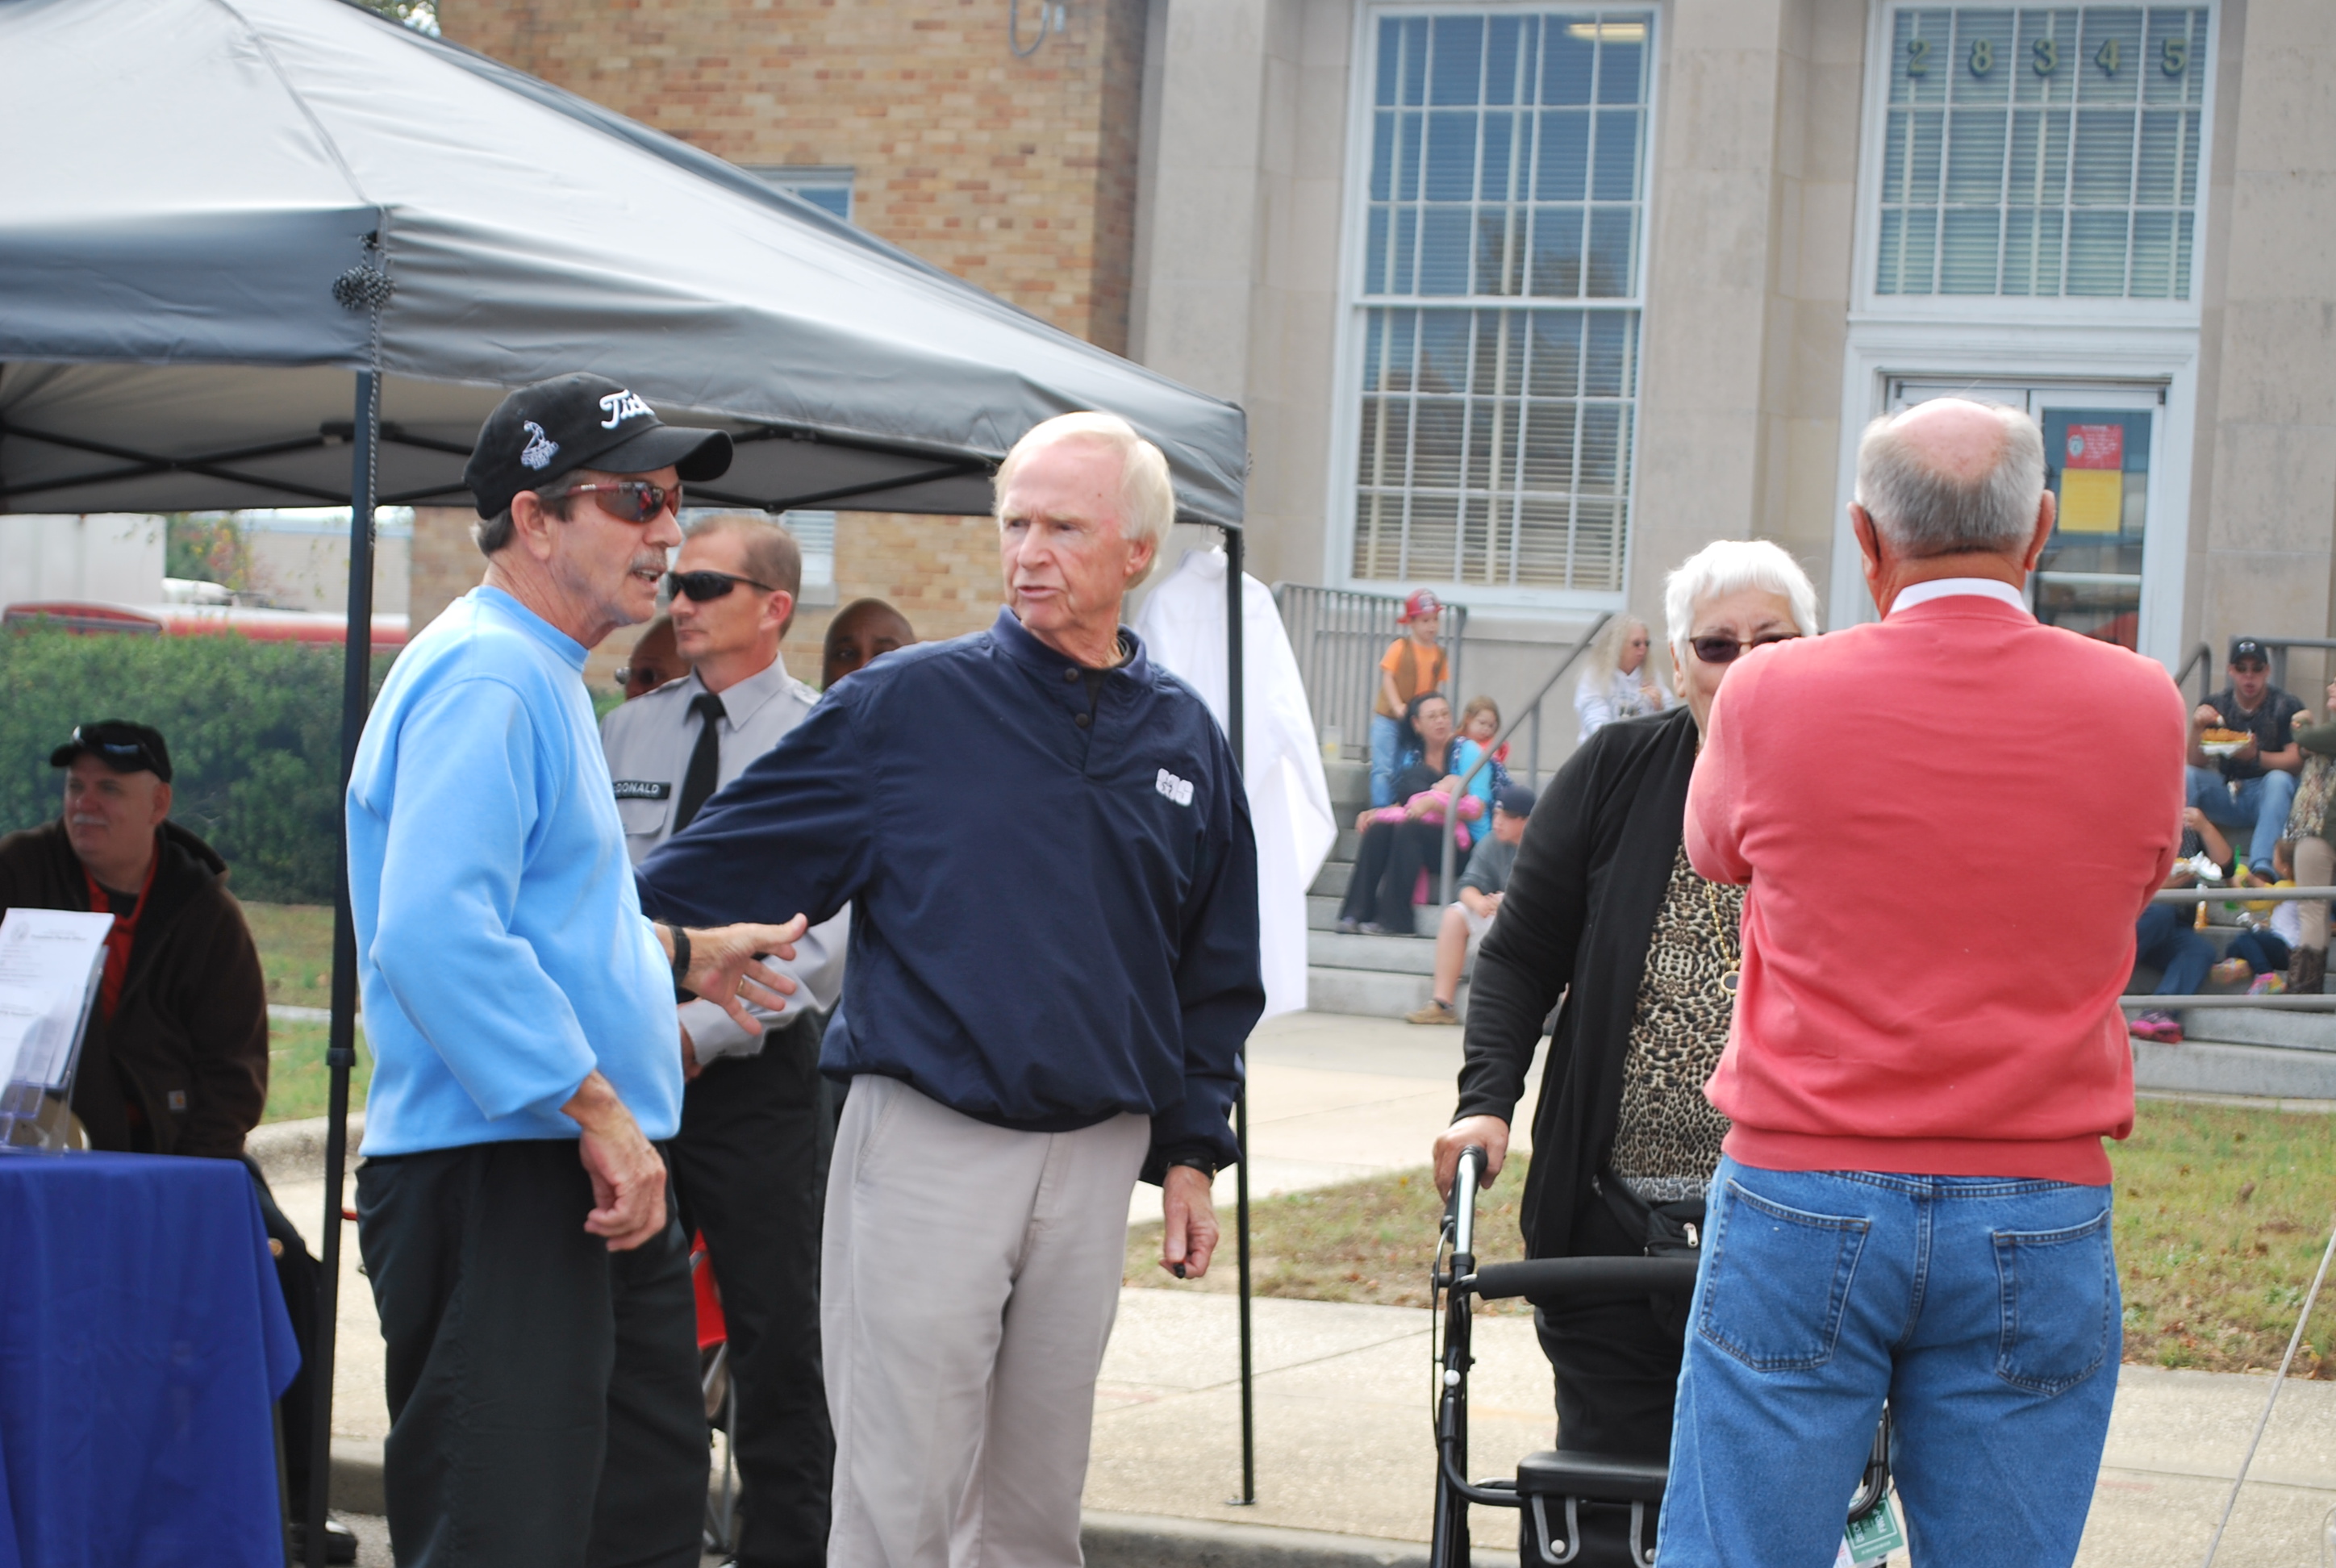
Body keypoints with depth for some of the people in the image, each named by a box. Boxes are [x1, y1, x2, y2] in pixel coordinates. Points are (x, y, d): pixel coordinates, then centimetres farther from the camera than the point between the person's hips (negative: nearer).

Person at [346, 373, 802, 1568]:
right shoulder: (483, 677, -15)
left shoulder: (543, 679, 20)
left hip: (590, 1174, 11)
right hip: (492, 1183, -11)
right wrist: (598, 1107, -27)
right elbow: (435, 931, -28)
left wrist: (679, 957, 29)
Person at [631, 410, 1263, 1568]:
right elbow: (723, 861, 4)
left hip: (1094, 1159, 4)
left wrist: (1191, 1153, 13)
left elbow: (1215, 976, 18)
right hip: (924, 1143, -4)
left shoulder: (1183, 739, 10)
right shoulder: (908, 704, -1)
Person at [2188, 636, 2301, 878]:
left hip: (2268, 796, -3)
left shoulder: (2286, 707, -6)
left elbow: (2297, 761, -17)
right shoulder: (2216, 706, 4)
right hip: (2226, 795, 3)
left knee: (2279, 779, -35)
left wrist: (2256, 756, -33)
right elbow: (2197, 763, -1)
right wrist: (2197, 727, -20)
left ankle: (2262, 869, -49)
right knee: (2185, 775, -20)